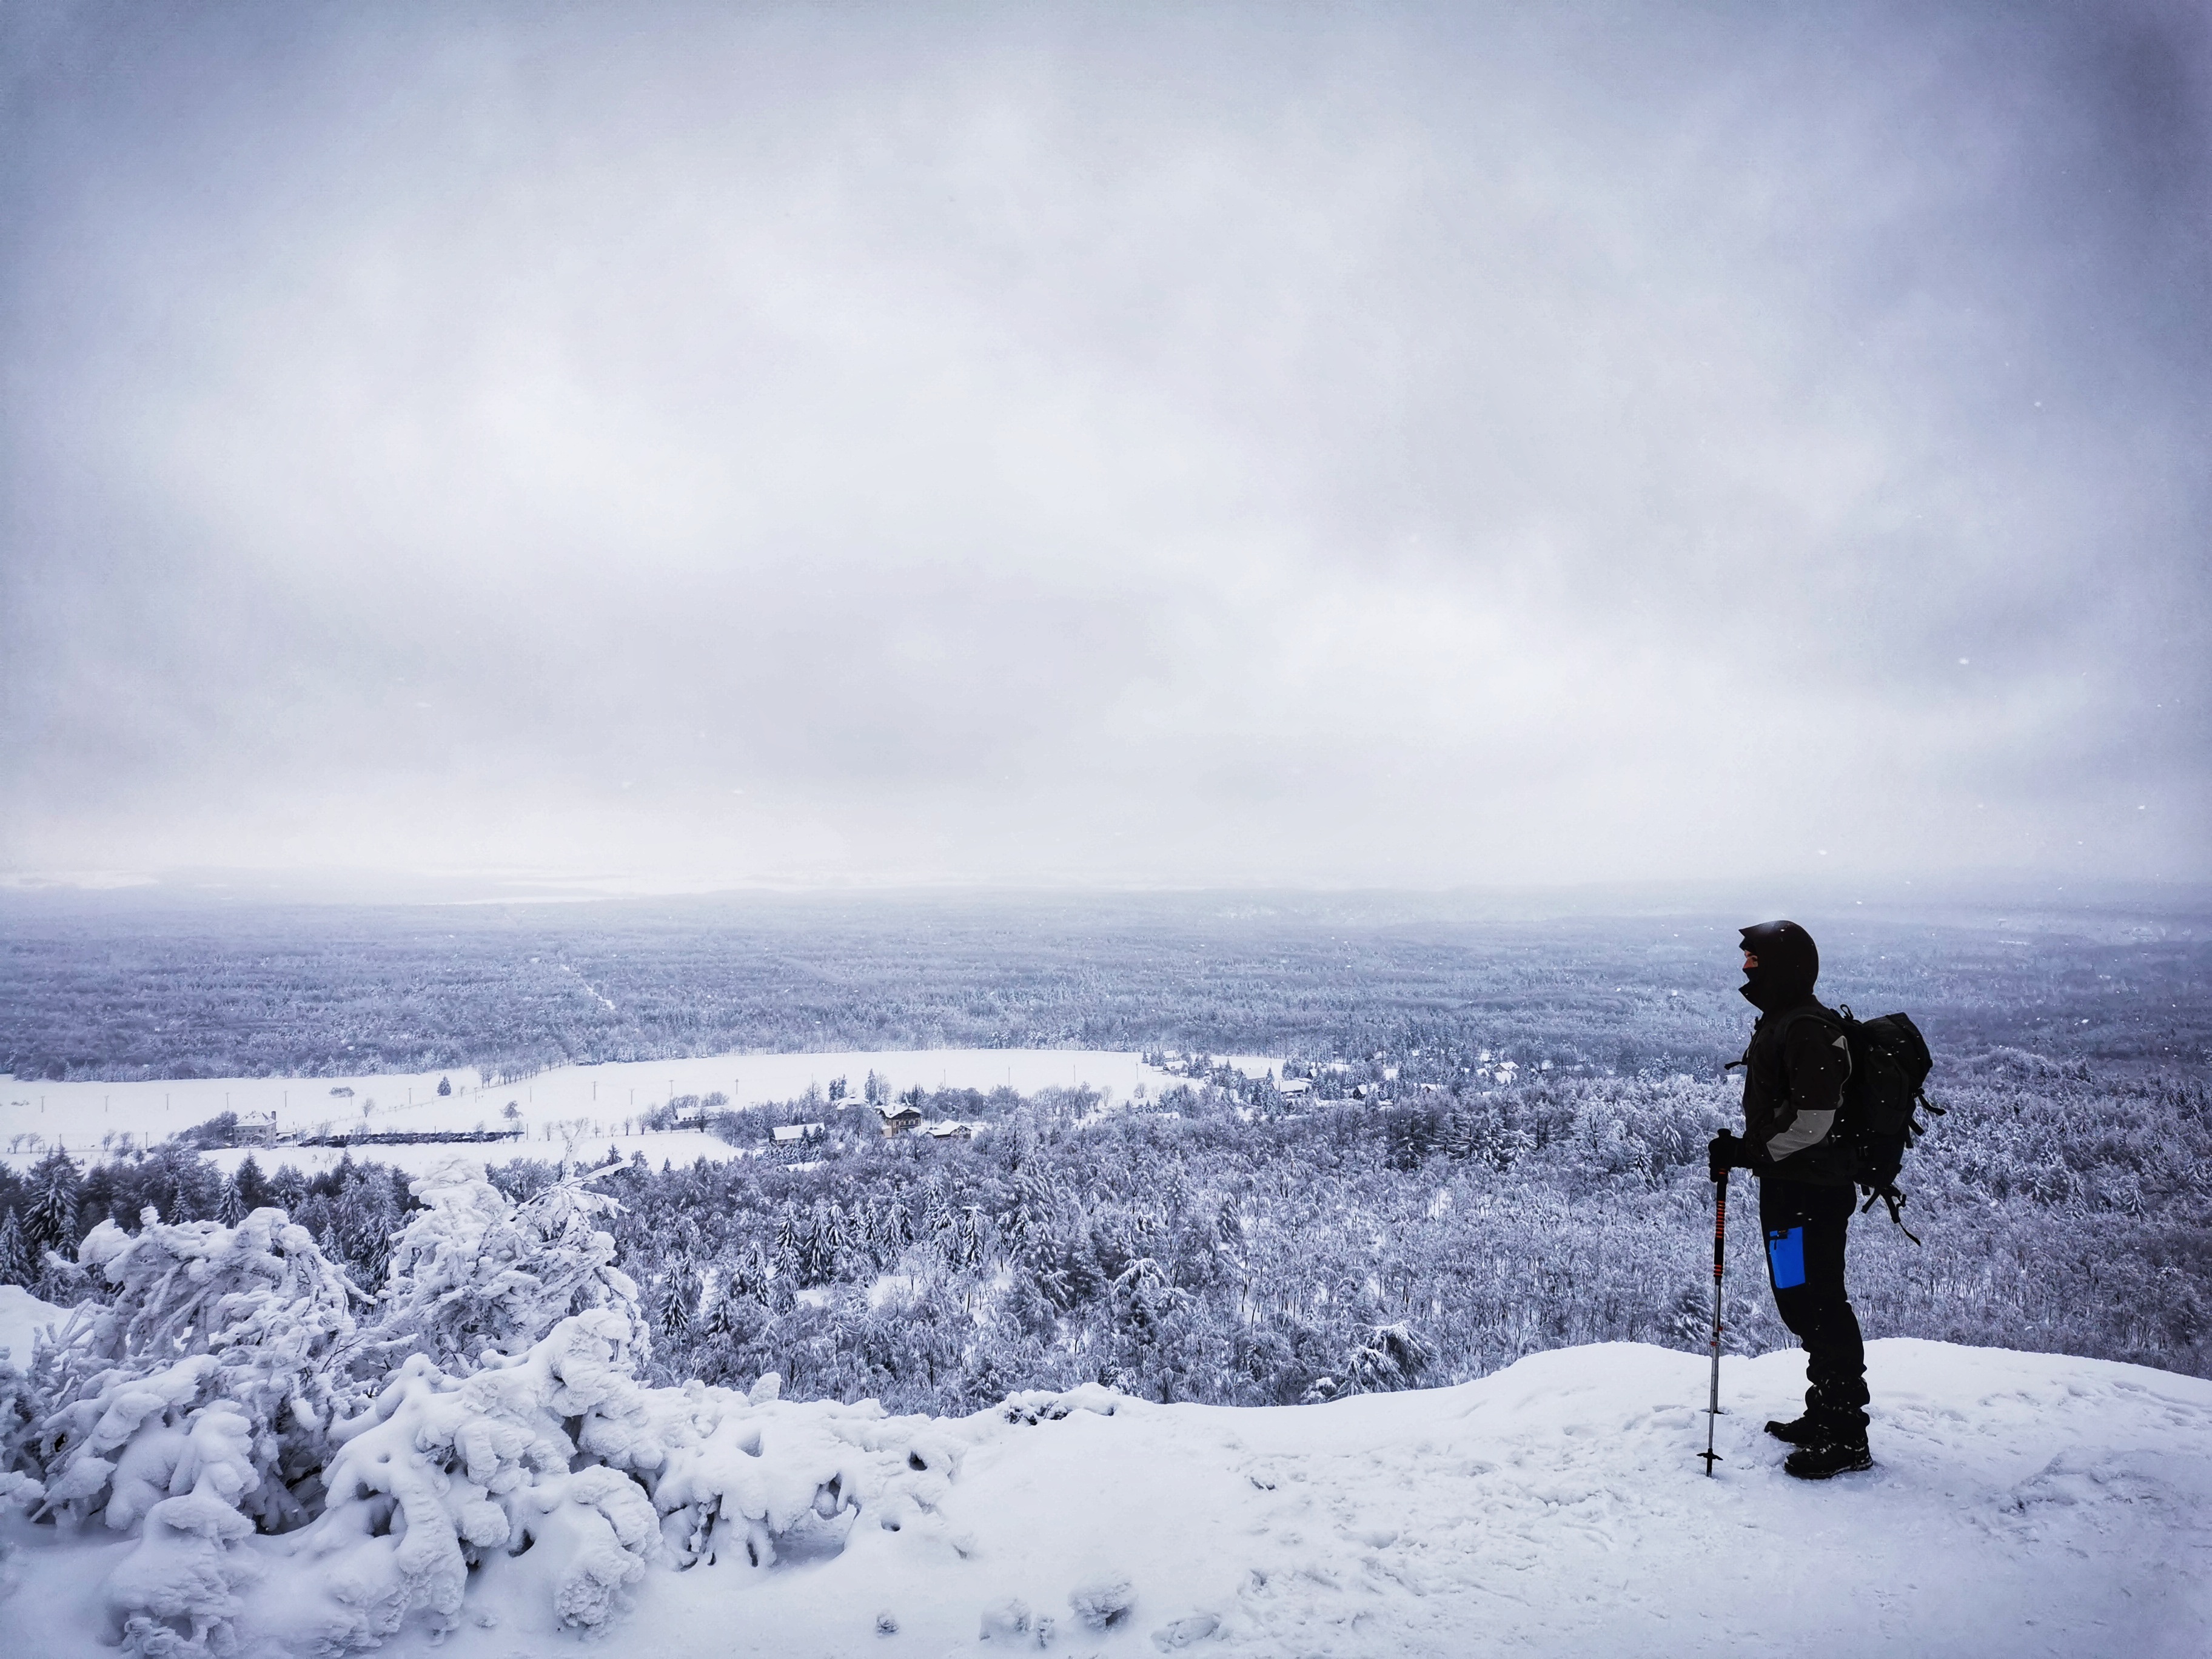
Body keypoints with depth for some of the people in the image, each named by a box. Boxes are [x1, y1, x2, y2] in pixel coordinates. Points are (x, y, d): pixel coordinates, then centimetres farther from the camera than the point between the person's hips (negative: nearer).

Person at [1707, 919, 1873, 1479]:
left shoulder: (1806, 1029, -19)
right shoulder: (1782, 1023, 14)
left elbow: (1813, 1121, -25)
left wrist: (1749, 1151, -21)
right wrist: (1743, 1149, 11)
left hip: (1807, 1194, -11)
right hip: (1794, 1187, 11)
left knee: (1817, 1310, -4)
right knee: (1808, 1306, 19)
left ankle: (1845, 1441, 4)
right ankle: (1827, 1418, 31)